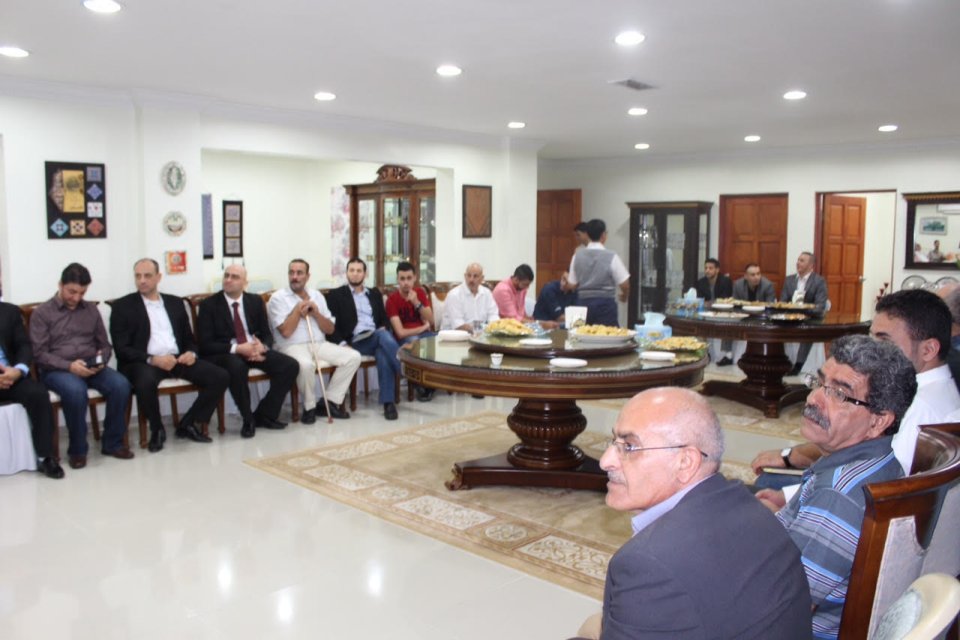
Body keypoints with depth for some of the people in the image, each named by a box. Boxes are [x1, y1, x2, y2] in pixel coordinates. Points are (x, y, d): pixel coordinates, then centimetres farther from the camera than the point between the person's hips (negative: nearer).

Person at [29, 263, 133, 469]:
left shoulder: (91, 310, 14)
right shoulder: (41, 313, 2)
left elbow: (105, 344, 16)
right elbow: (39, 354, -4)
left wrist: (101, 361, -8)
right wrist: (69, 366, -20)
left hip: (91, 368, 4)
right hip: (56, 369, -3)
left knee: (121, 385, -27)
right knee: (76, 390, -37)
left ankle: (112, 443, -11)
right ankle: (77, 449, -17)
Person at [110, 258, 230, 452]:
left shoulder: (175, 303, 17)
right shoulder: (123, 306, 4)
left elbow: (189, 338, 19)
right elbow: (122, 349, -4)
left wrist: (191, 353, -5)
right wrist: (152, 359, -20)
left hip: (178, 359, 4)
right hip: (144, 362, -4)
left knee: (220, 377, -15)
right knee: (146, 382, -39)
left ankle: (188, 424, 1)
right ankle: (157, 429, -9)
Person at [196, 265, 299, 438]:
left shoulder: (256, 301, 10)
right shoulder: (208, 305, -3)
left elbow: (267, 334, 11)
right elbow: (205, 344, -9)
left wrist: (262, 347, -15)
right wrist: (237, 348, -23)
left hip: (255, 349, 5)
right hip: (225, 353, -4)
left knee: (291, 365, -17)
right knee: (237, 367, -40)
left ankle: (264, 415, -4)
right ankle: (248, 420, -16)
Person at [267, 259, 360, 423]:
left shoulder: (317, 296, 14)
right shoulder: (278, 298, -2)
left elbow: (330, 329, 12)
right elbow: (286, 332, -13)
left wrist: (316, 313, -5)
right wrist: (298, 308, -6)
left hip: (319, 344, 6)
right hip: (292, 347, -6)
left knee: (353, 357, -13)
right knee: (306, 364, -39)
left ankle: (330, 402, -6)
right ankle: (309, 407, -13)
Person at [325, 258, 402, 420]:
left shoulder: (375, 294, 25)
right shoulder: (335, 295, 11)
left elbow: (383, 320, 22)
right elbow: (331, 325, 2)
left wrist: (383, 329, -2)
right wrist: (343, 344, -13)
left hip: (378, 337, 4)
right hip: (357, 342, -4)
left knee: (383, 355, -34)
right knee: (385, 338, -35)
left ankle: (388, 402, -33)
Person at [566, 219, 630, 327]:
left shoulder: (577, 256, 2)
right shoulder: (611, 257, -8)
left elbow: (571, 285, 4)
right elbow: (625, 285, -6)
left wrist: (567, 278, 26)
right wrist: (624, 296, 15)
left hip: (584, 303, 4)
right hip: (605, 304, -4)